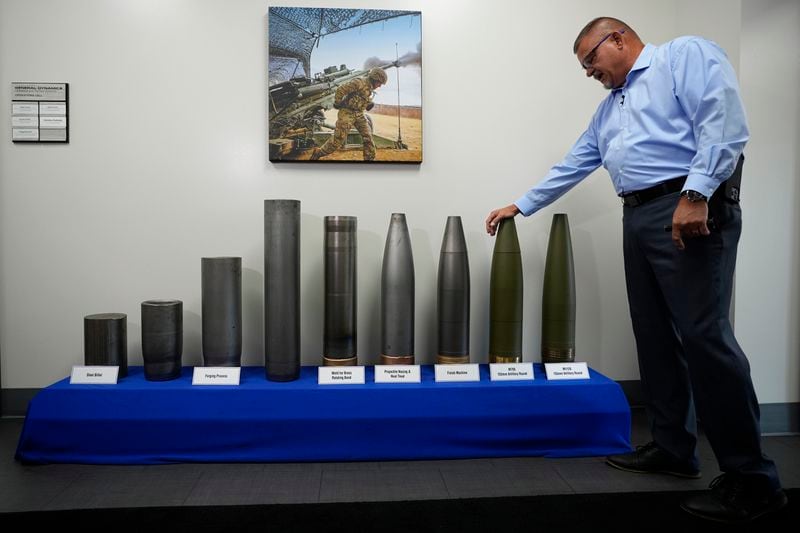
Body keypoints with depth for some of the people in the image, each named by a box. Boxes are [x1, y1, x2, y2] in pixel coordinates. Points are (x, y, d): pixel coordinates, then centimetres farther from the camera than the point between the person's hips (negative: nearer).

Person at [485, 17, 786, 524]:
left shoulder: (686, 54, 2)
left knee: (704, 335, -13)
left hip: (690, 211, -9)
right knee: (656, 336, 8)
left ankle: (752, 477, -4)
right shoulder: (610, 107, 26)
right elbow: (572, 166, 28)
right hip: (639, 217, 9)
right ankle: (673, 447, 18)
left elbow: (724, 122, -13)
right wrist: (522, 205, 28)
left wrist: (695, 194, -22)